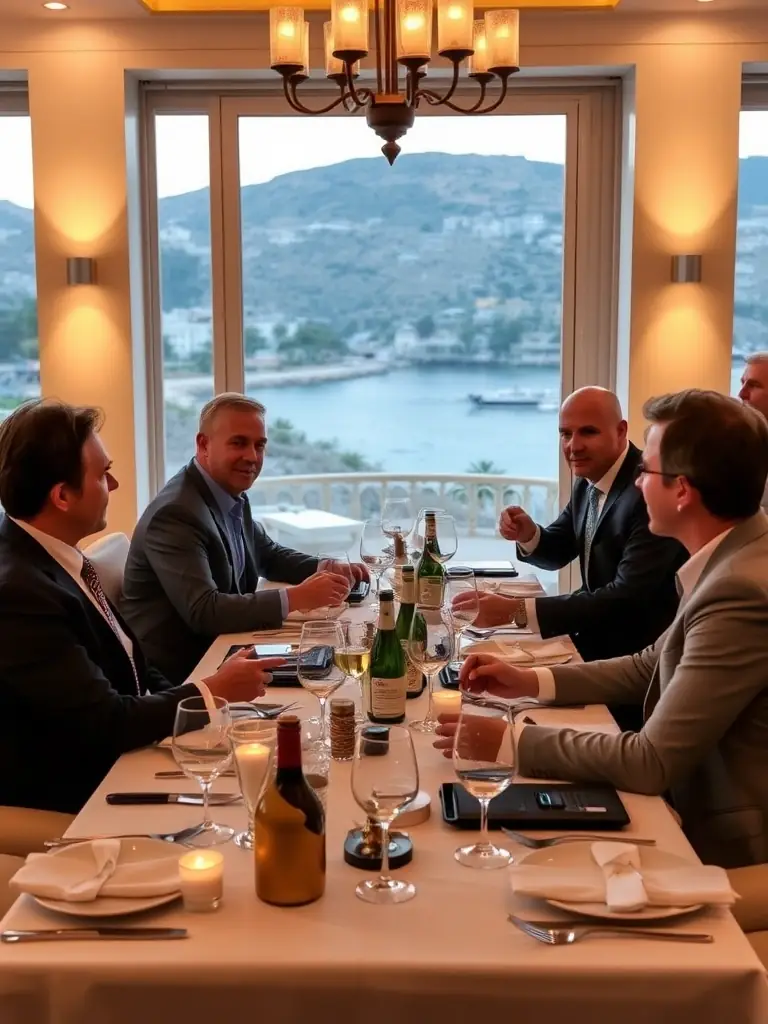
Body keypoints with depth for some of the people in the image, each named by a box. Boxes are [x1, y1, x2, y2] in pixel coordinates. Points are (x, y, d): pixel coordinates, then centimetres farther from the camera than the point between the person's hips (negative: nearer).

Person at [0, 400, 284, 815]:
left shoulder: (51, 556, 1)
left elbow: (122, 665, 8)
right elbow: (106, 723, -24)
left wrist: (201, 699, -7)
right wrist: (214, 691, -12)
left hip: (113, 760, 7)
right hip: (70, 799, -7)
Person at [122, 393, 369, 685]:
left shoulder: (233, 497, 4)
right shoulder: (176, 513, -22)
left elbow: (269, 556, 19)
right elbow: (203, 611, -28)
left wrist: (326, 570, 0)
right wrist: (295, 598, -31)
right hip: (175, 673, -8)